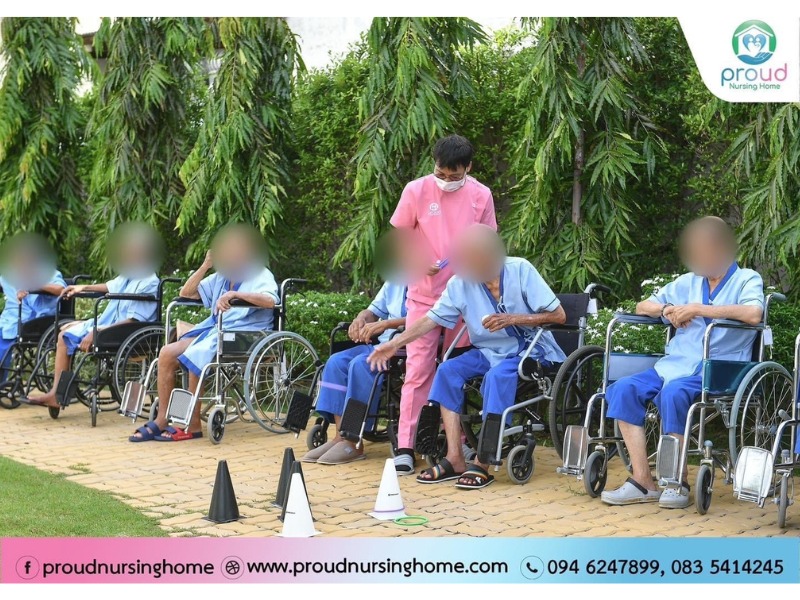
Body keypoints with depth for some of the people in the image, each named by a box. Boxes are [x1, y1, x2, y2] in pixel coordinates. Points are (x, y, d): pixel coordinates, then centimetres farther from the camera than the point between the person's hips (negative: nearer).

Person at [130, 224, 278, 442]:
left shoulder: (260, 275, 0)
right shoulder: (220, 277, 23)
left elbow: (271, 300, -22)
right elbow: (186, 293, 24)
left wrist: (235, 294, -31)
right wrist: (206, 265, 13)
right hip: (212, 329, 8)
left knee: (194, 357, -31)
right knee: (167, 353, -11)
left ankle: (193, 425, -20)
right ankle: (162, 420, -8)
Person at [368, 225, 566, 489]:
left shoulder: (520, 270, -15)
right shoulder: (460, 283, -5)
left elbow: (558, 315, -14)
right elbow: (432, 319, -1)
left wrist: (512, 319, -23)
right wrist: (394, 344, -9)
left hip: (530, 349, -5)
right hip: (488, 351, 5)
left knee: (498, 375, -34)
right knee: (448, 370, -20)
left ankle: (482, 464, -29)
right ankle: (454, 459, -20)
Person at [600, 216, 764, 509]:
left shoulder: (747, 279, 4)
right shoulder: (688, 281, 21)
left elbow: (753, 314, -18)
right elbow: (642, 306, 25)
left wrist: (698, 309, -14)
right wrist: (667, 310, 1)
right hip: (675, 364, 6)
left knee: (672, 393, -36)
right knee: (623, 389, -20)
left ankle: (678, 483, -20)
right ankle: (643, 481, -18)